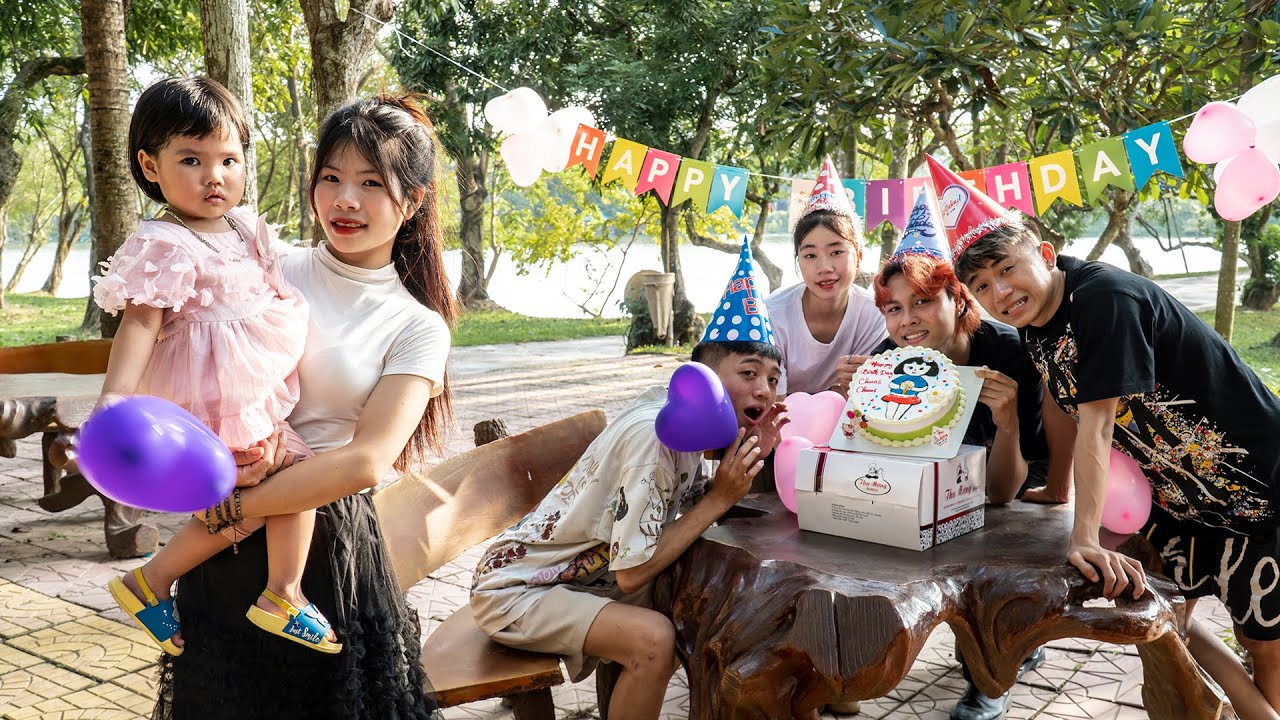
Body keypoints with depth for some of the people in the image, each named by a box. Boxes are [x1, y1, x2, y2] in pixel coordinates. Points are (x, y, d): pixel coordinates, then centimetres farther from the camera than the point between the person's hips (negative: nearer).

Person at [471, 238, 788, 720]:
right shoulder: (652, 434, -28)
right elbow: (630, 572, -25)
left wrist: (748, 457, -11)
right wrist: (721, 497, -24)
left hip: (582, 575, 9)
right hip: (513, 590, -9)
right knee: (653, 640, -28)